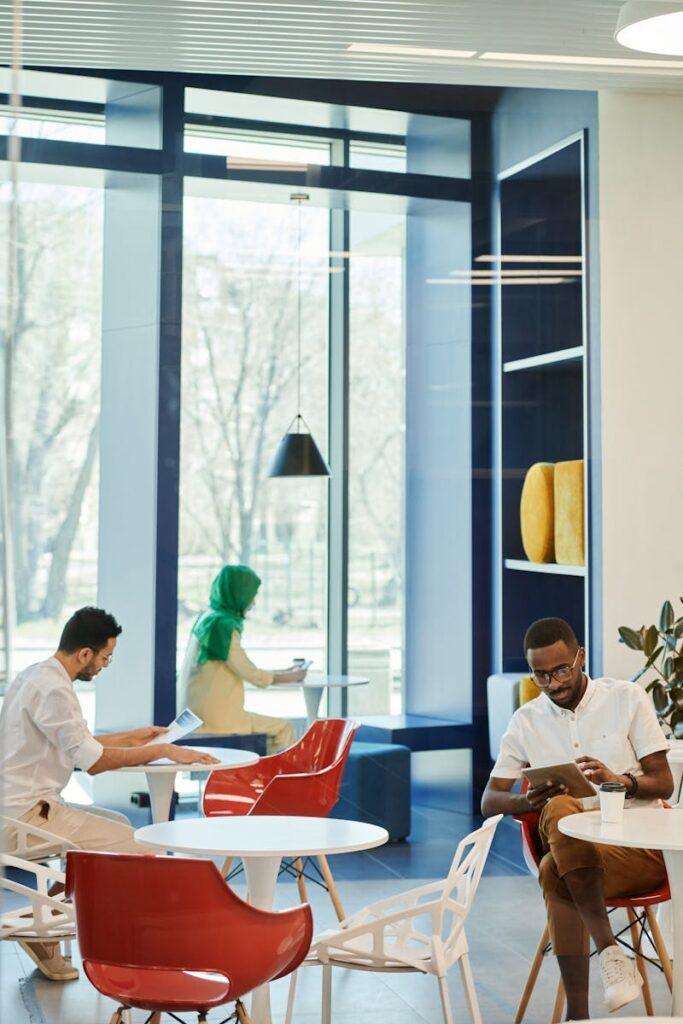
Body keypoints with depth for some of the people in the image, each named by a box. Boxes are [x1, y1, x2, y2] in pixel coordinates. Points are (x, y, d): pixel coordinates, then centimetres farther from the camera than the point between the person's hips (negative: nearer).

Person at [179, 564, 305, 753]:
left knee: (272, 725, 22)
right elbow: (253, 676, -16)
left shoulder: (206, 618, 10)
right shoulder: (223, 625, -18)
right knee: (283, 728, 0)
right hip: (218, 716, -10)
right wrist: (293, 677, 0)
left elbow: (242, 669, 16)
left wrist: (285, 672, 16)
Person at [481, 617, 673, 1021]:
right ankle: (610, 951, -35)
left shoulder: (628, 698, 4)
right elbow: (490, 800, 7)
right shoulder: (526, 721, 11)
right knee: (560, 809, -34)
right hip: (573, 851, 3)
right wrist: (527, 802, -16)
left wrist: (619, 781, -21)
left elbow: (663, 784, 1)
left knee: (554, 872, -33)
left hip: (640, 849, -2)